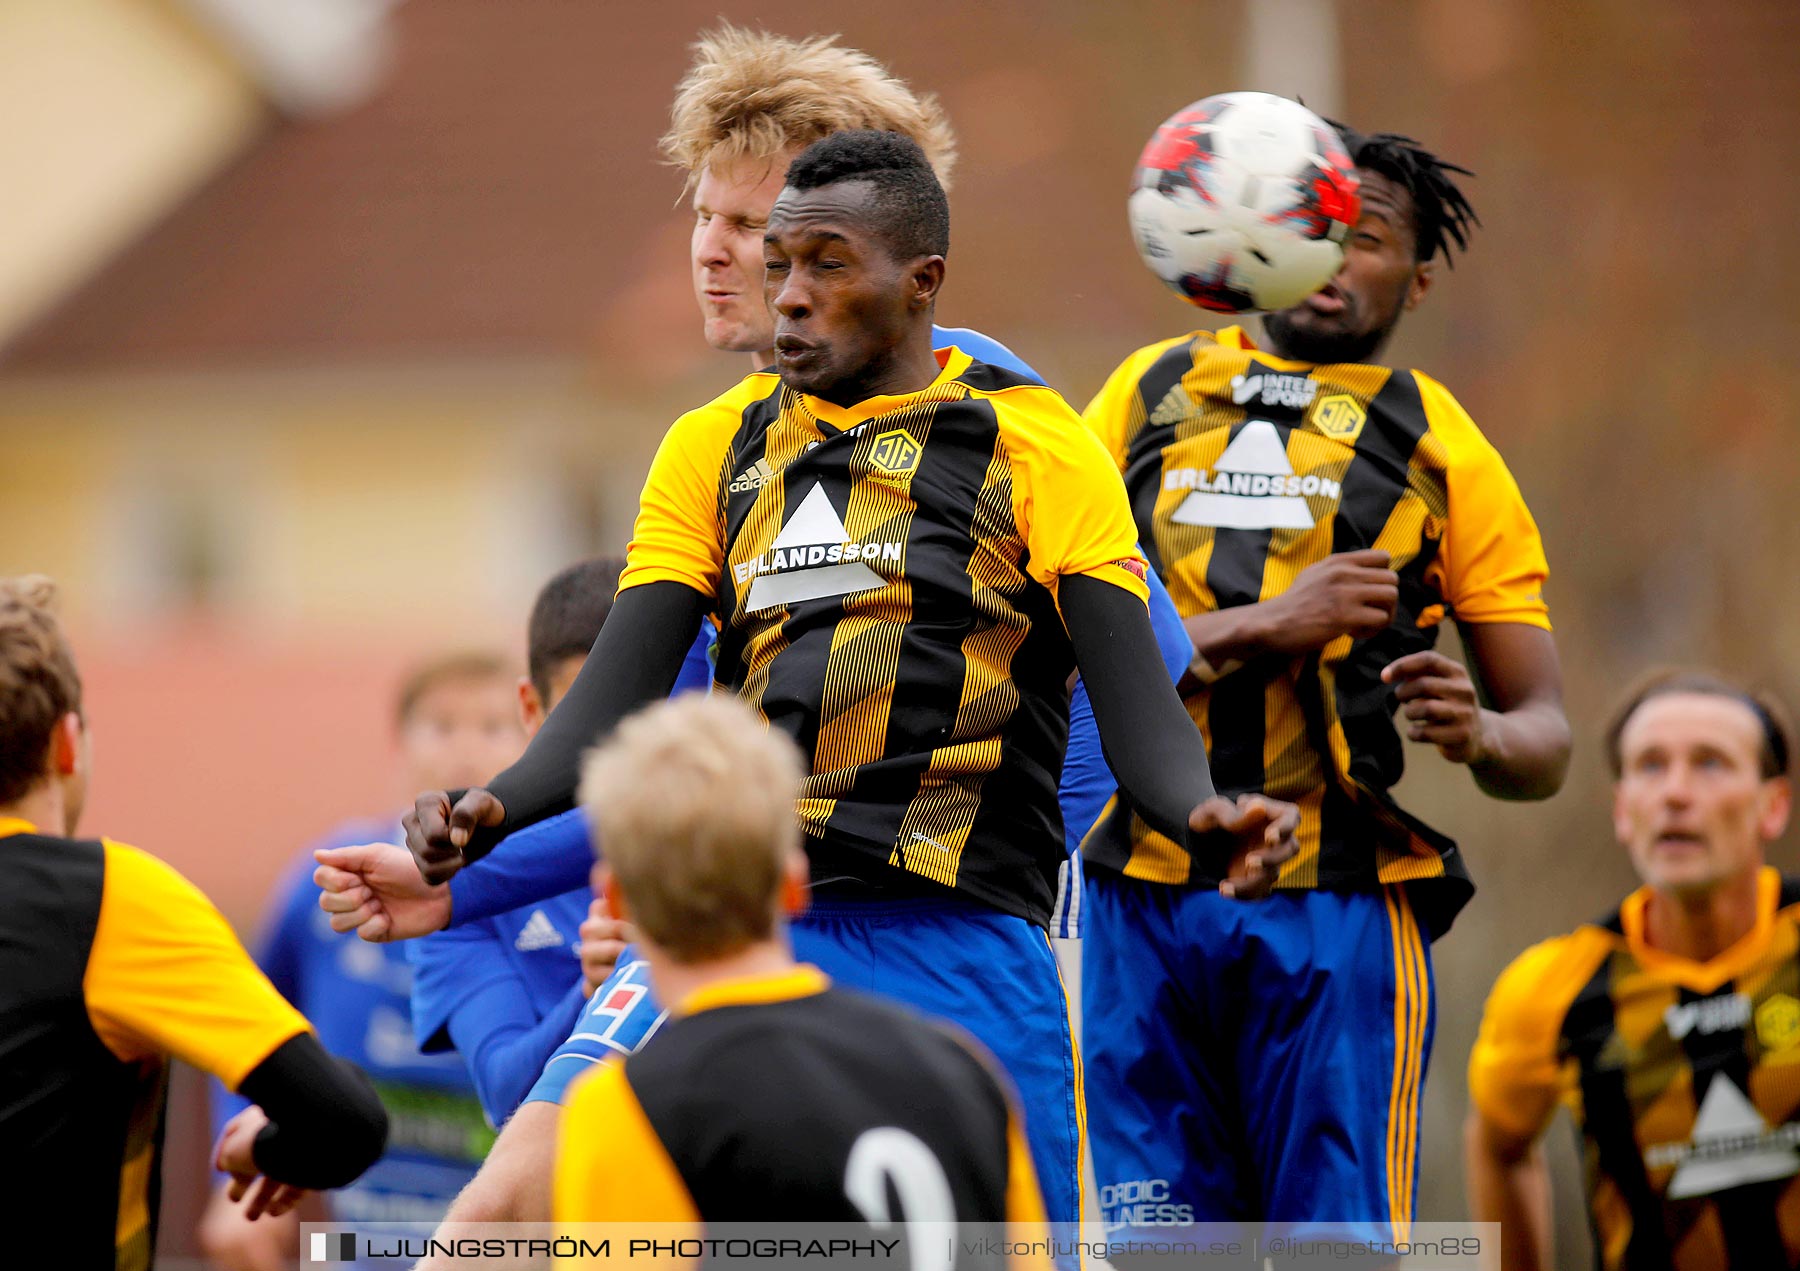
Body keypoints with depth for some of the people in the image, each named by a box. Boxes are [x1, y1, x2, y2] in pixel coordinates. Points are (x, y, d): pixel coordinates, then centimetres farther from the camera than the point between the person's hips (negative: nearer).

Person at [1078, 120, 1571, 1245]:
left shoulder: (1442, 448, 9)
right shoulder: (1151, 395, 13)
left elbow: (1546, 736, 8)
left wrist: (1480, 735, -15)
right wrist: (1267, 624, -10)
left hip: (1340, 904, -2)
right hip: (1148, 894, 2)